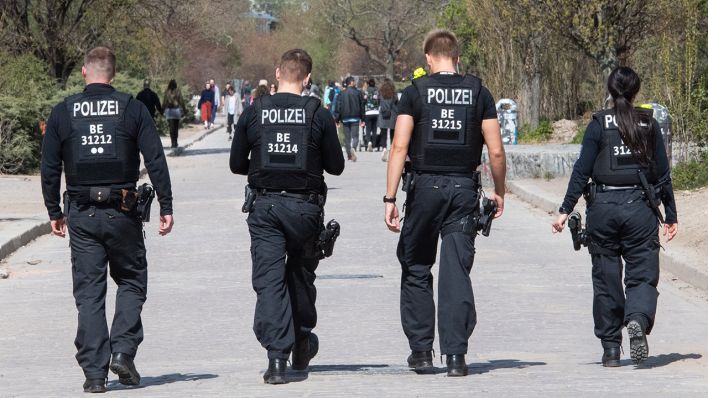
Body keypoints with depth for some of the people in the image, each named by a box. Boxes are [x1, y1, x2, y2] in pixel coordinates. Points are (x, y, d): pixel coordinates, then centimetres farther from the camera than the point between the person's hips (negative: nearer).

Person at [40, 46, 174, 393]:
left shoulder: (63, 112, 2)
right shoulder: (132, 108, -2)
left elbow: (49, 167, 4)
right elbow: (155, 160, -5)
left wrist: (54, 212, 13)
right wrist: (166, 207, 0)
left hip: (81, 215, 1)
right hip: (121, 212, -1)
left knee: (89, 292, 4)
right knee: (131, 281, 14)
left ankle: (94, 371, 2)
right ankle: (123, 349, -2)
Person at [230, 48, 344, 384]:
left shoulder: (253, 113, 0)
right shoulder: (318, 114, -4)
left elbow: (236, 164, 7)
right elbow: (336, 166, 2)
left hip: (265, 206, 0)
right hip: (305, 206, 0)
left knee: (269, 279, -2)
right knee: (301, 272, 21)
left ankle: (276, 356, -14)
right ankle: (302, 343, 33)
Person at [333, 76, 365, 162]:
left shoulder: (341, 94, 2)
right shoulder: (358, 93, -2)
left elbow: (338, 107, 1)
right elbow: (362, 106, 1)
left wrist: (337, 120, 5)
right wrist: (362, 119, 7)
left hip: (345, 118, 2)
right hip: (355, 118, -2)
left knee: (347, 137, 13)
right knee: (355, 136, -3)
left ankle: (349, 155, 17)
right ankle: (353, 148, -32)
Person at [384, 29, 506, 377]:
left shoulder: (416, 91, -1)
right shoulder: (478, 91, 3)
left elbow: (399, 147, -8)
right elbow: (496, 151, 2)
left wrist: (390, 198, -7)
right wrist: (499, 192, 16)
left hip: (426, 186, -1)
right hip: (464, 187, 1)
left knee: (416, 270, 13)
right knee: (457, 273, 2)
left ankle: (421, 350, 13)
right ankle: (455, 355, -3)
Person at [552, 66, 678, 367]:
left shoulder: (599, 124, -1)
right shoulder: (649, 124, 4)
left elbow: (582, 170, -5)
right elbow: (662, 172, 6)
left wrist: (566, 210, -2)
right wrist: (671, 215, 12)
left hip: (603, 207, 0)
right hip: (639, 207, 0)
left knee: (606, 279, 8)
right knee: (642, 275, 2)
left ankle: (610, 348, 10)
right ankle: (637, 321, -28)